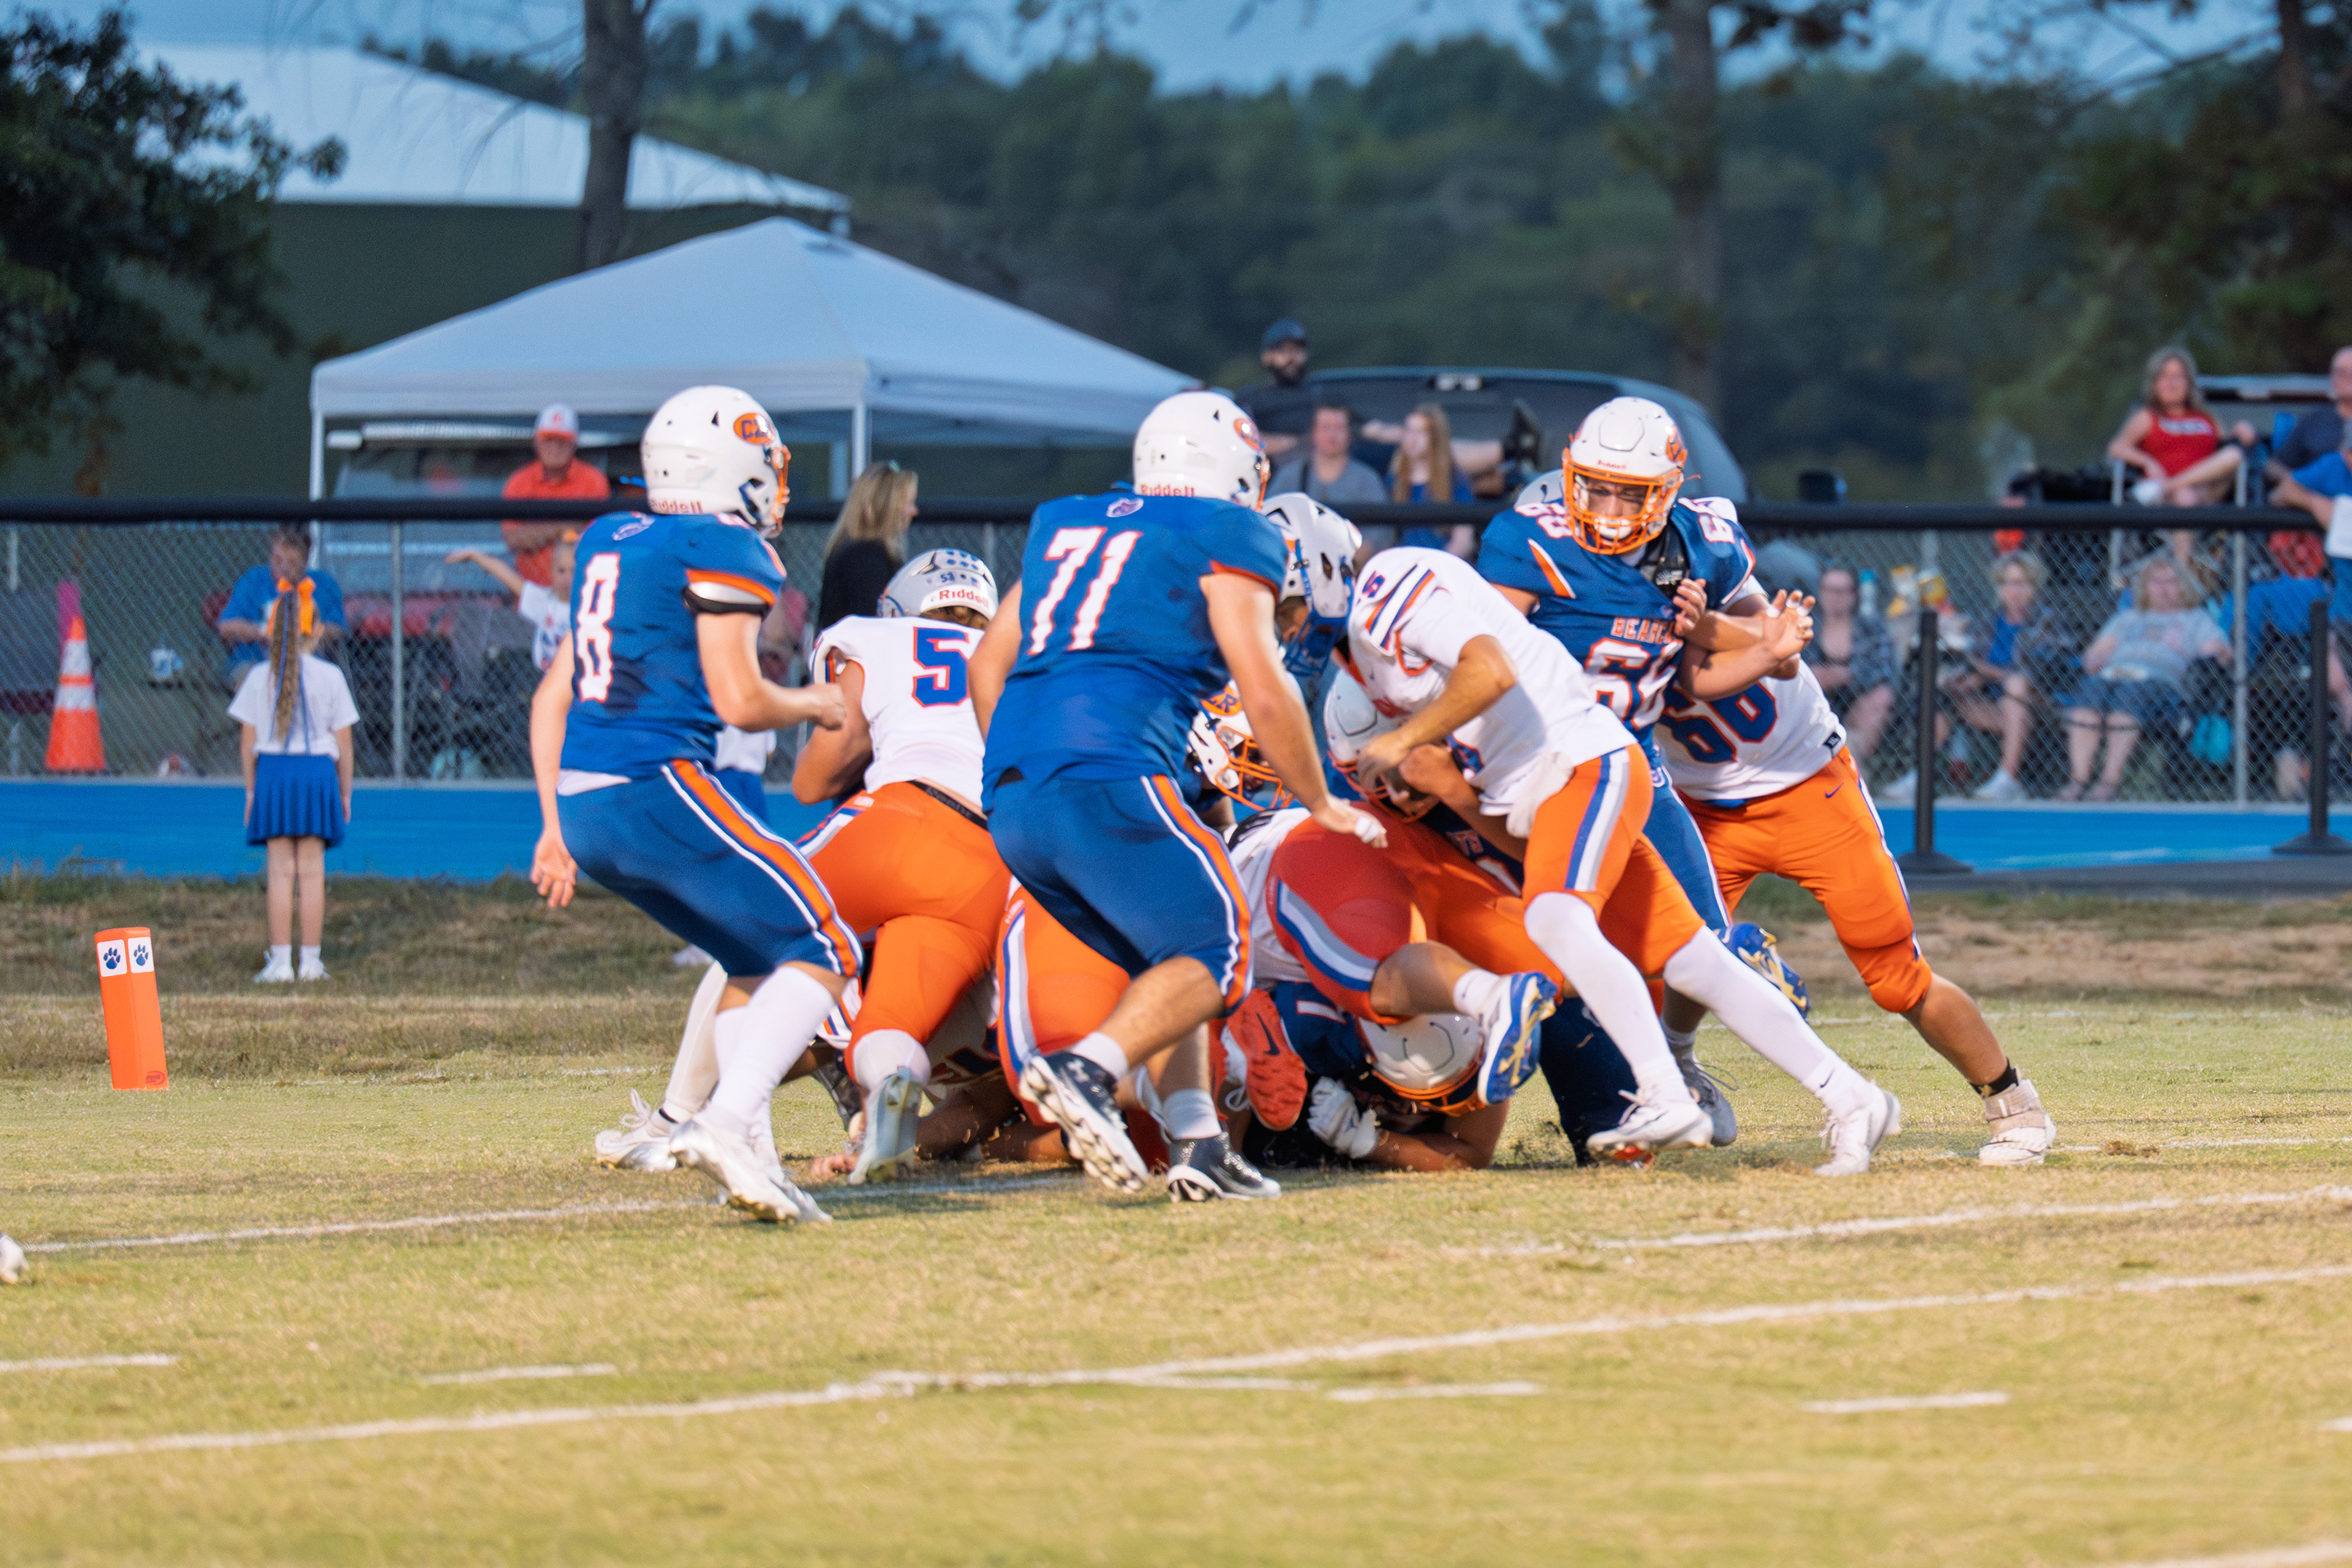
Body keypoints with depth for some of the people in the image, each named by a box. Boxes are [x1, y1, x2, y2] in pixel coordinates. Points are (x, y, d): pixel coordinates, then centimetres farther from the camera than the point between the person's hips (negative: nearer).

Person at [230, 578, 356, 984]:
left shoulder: (259, 677, 0)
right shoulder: (329, 677, -3)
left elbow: (248, 740, 3)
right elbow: (343, 742, 0)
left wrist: (251, 788, 12)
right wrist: (345, 791, 10)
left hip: (272, 772, 1)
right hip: (317, 771, -1)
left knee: (281, 871, 3)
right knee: (312, 871, 4)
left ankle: (280, 962, 0)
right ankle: (311, 962, 4)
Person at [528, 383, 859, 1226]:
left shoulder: (612, 546, 21)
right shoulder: (721, 550, -5)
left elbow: (551, 699, 21)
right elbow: (739, 700, -10)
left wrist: (557, 827, 23)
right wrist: (816, 705, 10)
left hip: (585, 806, 9)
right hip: (658, 786, -9)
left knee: (758, 959, 19)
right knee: (823, 950, -5)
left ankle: (747, 1152, 5)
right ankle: (728, 1122, -24)